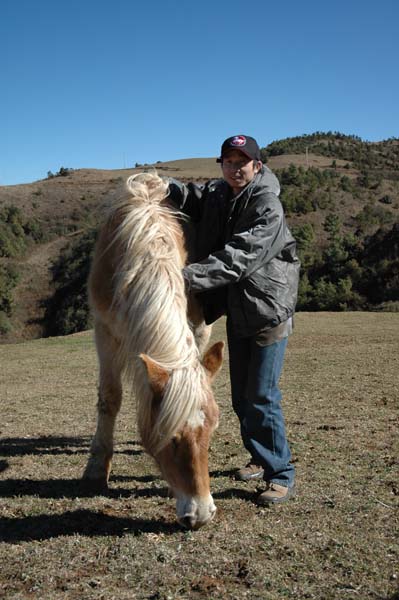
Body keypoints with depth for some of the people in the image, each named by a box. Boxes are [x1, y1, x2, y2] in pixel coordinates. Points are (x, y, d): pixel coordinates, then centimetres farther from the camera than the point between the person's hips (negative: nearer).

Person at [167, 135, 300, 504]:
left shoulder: (268, 207, -18)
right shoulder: (217, 195, 6)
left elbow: (238, 258, -28)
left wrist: (190, 276, -36)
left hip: (268, 309, -7)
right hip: (236, 310, 8)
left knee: (261, 395, -8)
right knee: (241, 395, 15)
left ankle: (281, 475, 6)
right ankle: (261, 457, 34)